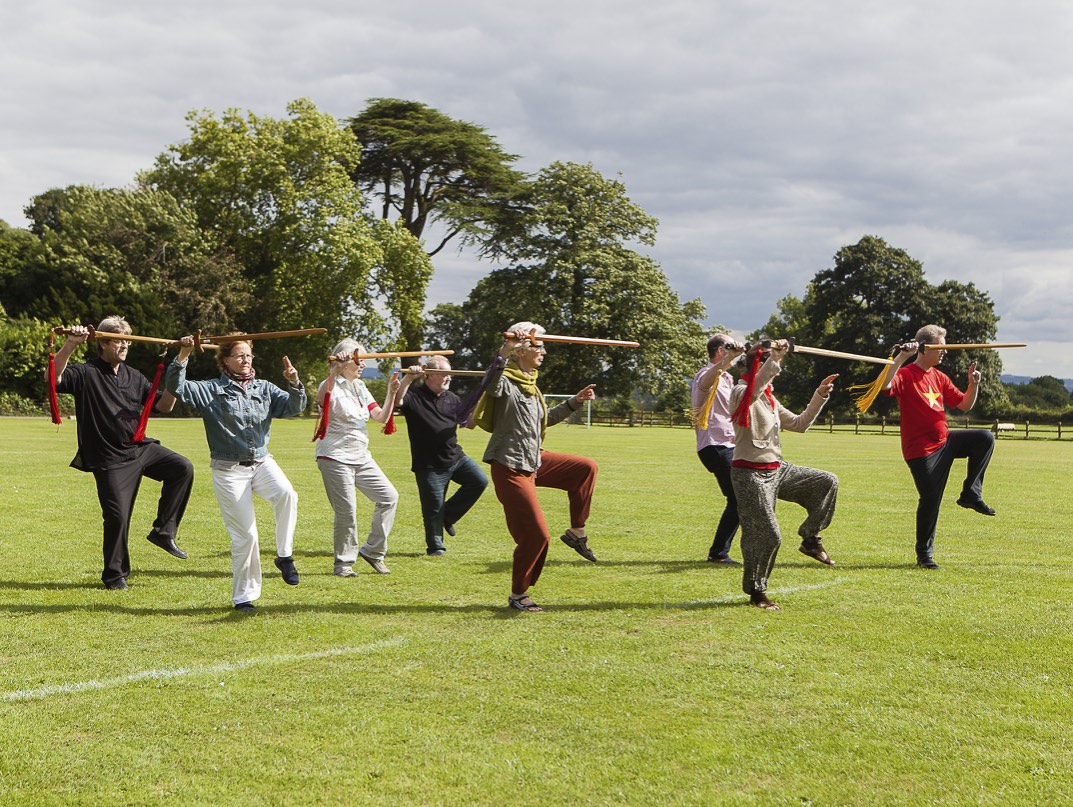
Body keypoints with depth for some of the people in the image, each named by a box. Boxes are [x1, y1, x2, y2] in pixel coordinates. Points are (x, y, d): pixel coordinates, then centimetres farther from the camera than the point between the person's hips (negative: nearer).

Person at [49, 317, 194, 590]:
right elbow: (53, 378, -23)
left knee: (182, 468, -12)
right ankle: (114, 575, 14)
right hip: (110, 459, -5)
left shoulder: (134, 377, 12)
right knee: (117, 516, -7)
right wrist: (70, 345, -35)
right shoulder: (86, 374, -6)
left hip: (141, 448, 6)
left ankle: (163, 531, 0)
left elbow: (163, 406, 11)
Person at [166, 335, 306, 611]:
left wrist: (294, 384, -17)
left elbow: (293, 407, 1)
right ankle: (244, 596, 11)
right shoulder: (211, 390, 1)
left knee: (286, 494, -31)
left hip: (262, 463, 3)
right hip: (229, 470, -3)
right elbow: (176, 387, -9)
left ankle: (284, 555, -15)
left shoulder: (265, 389, 10)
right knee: (245, 535, -4)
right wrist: (183, 356, -20)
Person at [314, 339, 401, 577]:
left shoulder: (360, 387, 14)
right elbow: (321, 400, -35)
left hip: (361, 457, 8)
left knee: (389, 497, 3)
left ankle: (372, 551, 14)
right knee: (347, 512, -7)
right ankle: (344, 563, 9)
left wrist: (391, 393, -5)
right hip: (335, 458, -8)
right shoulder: (331, 386, -9)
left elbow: (381, 417, 8)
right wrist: (334, 372, -44)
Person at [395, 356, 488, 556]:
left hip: (455, 457, 5)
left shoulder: (451, 398, 10)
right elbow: (396, 401, -28)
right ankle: (435, 547, 19)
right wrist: (408, 379, -36)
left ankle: (448, 515, 8)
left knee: (479, 481, -10)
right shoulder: (414, 396, -8)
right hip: (429, 465, -5)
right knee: (433, 507, 0)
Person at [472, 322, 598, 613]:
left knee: (586, 468, 9)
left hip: (535, 461, 9)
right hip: (510, 469, -9)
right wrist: (503, 357, -56)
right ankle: (518, 595, 11)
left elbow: (543, 419, 27)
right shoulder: (506, 382, -16)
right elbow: (491, 386, -42)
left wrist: (574, 402, 25)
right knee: (536, 535, -6)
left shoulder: (530, 385, 12)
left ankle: (576, 533, 17)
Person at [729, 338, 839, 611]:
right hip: (750, 474, -8)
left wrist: (819, 396, 11)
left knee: (827, 482, 0)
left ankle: (810, 539, 10)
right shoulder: (742, 392, -11)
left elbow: (799, 424, 19)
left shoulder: (770, 399, 16)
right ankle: (756, 591, 11)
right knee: (767, 535, -7)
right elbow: (753, 387, -37)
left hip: (776, 469, 8)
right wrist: (775, 358, -43)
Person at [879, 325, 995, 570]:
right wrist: (901, 357, -37)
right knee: (930, 500, -6)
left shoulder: (940, 377, 12)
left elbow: (964, 405, 15)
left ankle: (971, 494, 2)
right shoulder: (905, 375, -12)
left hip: (945, 441, 7)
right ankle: (924, 555, 10)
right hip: (922, 451, -7)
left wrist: (973, 385, -4)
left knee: (985, 438, -4)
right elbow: (884, 385, -34)